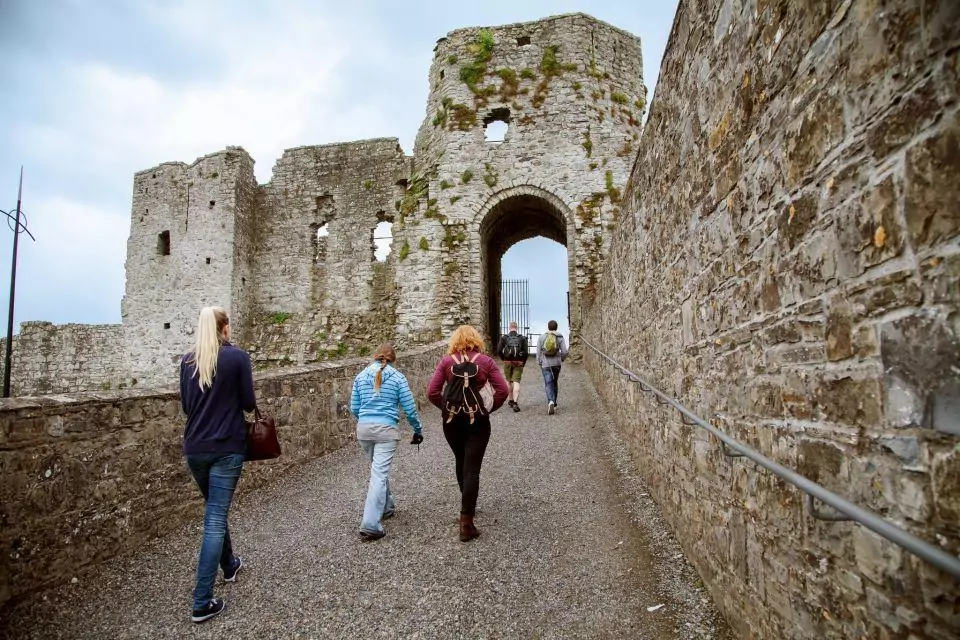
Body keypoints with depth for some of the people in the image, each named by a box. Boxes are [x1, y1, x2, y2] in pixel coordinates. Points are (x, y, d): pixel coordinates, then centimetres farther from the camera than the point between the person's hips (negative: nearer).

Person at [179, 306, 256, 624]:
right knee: (215, 518, -2)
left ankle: (229, 565, 44)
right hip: (227, 447, -5)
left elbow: (186, 405, 11)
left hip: (195, 447, 5)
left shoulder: (187, 361, 4)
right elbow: (248, 403, -6)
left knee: (215, 511, 23)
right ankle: (202, 602, -1)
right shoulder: (238, 357, -9)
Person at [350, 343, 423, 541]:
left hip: (363, 428, 5)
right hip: (386, 429, -4)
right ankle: (370, 526, -12)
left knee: (379, 470, 23)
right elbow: (409, 408, -1)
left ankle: (387, 507, 39)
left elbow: (354, 408, 12)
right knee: (379, 474, -7)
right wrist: (418, 431, 14)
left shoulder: (361, 376, 9)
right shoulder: (397, 378, -1)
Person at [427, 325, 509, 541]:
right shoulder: (485, 361, -4)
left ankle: (468, 504, 42)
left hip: (452, 420, 2)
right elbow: (503, 390, -10)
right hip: (478, 421, -2)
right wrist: (490, 408, 3)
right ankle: (466, 522, -5)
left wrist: (446, 407, 5)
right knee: (472, 469, 0)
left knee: (461, 462, 23)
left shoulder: (446, 361, -3)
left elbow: (432, 392, -8)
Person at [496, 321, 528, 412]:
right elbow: (525, 352, -2)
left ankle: (510, 400, 25)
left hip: (507, 362, 1)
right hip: (518, 363, -1)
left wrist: (504, 359, 12)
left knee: (508, 381, 17)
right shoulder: (522, 338, 1)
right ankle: (516, 402, -16)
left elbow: (499, 351, -4)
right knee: (516, 382, -4)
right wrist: (523, 363, 9)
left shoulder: (504, 338, 0)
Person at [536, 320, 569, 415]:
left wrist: (539, 362, 12)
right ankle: (553, 403, 26)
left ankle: (550, 402, -25)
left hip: (545, 364, -1)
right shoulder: (560, 337, -1)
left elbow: (538, 351, 0)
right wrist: (562, 359, 16)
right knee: (555, 383, 17)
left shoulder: (541, 337, 0)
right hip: (556, 363, 1)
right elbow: (564, 351, -4)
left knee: (548, 384, -4)